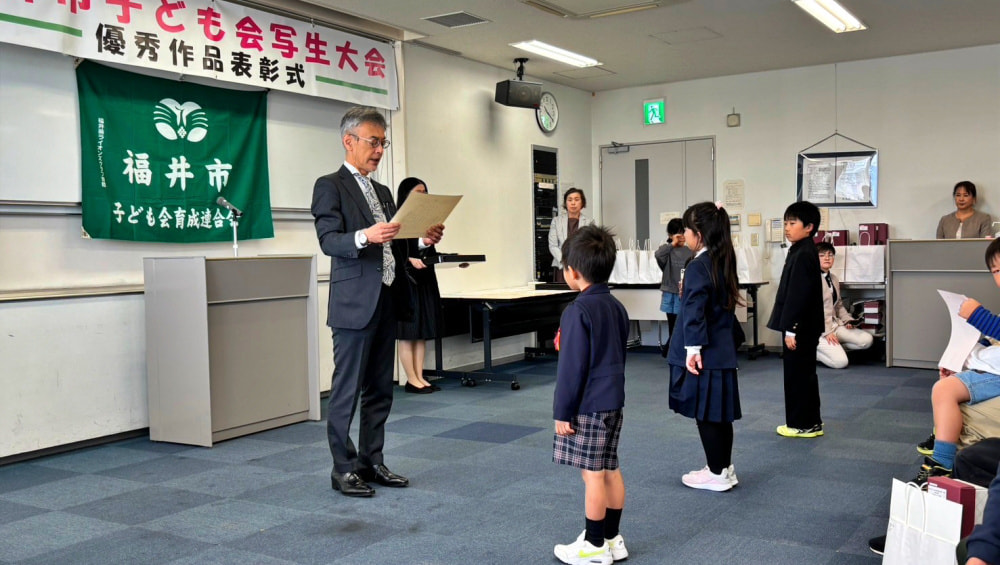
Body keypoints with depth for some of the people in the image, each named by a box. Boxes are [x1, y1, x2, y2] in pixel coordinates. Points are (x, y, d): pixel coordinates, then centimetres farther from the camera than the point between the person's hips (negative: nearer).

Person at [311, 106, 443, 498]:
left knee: (379, 391, 12)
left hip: (387, 303, 8)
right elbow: (328, 241, -15)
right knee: (347, 391, -1)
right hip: (355, 304, -8)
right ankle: (343, 469, 8)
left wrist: (423, 240, 1)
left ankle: (371, 462, 21)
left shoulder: (383, 192, 20)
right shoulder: (330, 186, -4)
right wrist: (364, 236, -33)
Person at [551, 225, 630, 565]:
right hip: (613, 400, 9)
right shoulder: (616, 307, 9)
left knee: (593, 474, 0)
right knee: (610, 470, 14)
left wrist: (562, 411, -11)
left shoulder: (578, 312, -18)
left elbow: (572, 368, -17)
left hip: (588, 406, -9)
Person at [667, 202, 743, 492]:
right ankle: (725, 468, 25)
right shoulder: (724, 263, 10)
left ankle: (717, 474, 9)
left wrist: (693, 348, -22)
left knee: (706, 414, 1)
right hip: (723, 351, 9)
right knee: (720, 413, 16)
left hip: (704, 355, -9)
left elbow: (694, 312, -21)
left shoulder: (698, 267, -16)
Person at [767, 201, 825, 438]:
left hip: (800, 328, -10)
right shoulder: (800, 252, 13)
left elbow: (798, 295, -22)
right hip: (802, 327, 10)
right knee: (803, 374, 16)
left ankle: (804, 423, 7)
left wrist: (791, 330, -22)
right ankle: (809, 421, 25)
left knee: (799, 375, -2)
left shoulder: (803, 255, -18)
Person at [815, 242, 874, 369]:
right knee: (840, 362, -22)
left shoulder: (834, 279, 14)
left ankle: (832, 347, 4)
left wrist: (847, 320, 4)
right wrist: (826, 332, -19)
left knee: (867, 340, -10)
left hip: (834, 324, 8)